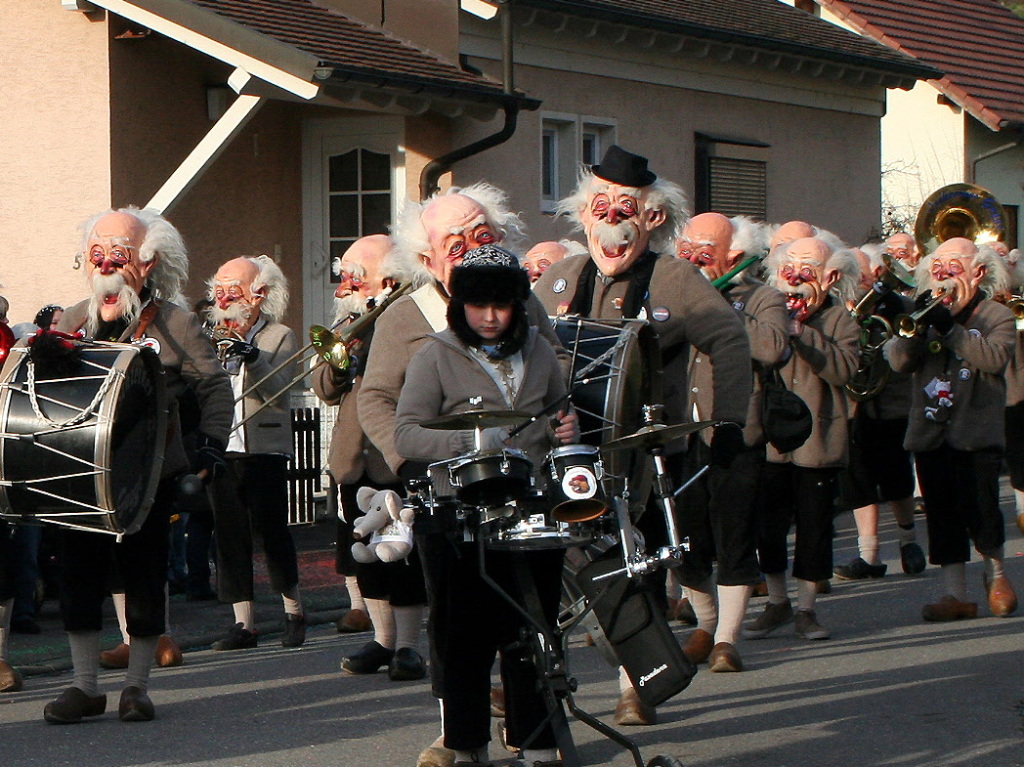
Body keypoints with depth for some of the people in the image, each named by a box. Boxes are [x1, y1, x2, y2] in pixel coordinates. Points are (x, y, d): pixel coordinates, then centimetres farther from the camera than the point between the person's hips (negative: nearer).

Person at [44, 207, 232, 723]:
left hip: (148, 474, -3)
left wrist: (211, 445, -11)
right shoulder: (72, 322, 11)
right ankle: (85, 685, 13)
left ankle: (137, 686, 14)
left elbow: (215, 386, 0)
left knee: (144, 577, 2)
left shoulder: (172, 324, 0)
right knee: (78, 573, 3)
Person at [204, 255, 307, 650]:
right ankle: (243, 622, 6)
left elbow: (277, 391, -10)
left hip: (264, 449, -4)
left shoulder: (280, 337, 4)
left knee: (271, 529, -6)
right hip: (221, 450, 4)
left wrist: (253, 359, -24)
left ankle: (294, 612, 11)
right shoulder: (214, 339, 18)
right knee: (229, 534, 2)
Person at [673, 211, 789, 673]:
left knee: (734, 543, -4)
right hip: (681, 438, 4)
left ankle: (726, 639, 0)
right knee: (686, 543, 8)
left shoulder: (761, 300, 3)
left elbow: (772, 348, -17)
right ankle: (706, 623, 28)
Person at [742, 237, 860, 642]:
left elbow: (844, 368, -15)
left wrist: (802, 333, -21)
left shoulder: (839, 318, 1)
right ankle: (777, 604, 20)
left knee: (813, 527, 3)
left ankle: (806, 608, 15)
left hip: (818, 438, -2)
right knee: (767, 522, 4)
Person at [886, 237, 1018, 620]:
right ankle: (955, 592, 5)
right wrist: (918, 325, -16)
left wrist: (950, 328, -22)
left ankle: (995, 573, 17)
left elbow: (994, 357, -16)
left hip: (977, 433, -4)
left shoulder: (996, 316, 3)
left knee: (979, 510, -8)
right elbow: (899, 361, 1)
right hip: (930, 431, 4)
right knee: (942, 515, 2)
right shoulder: (927, 315, 14)